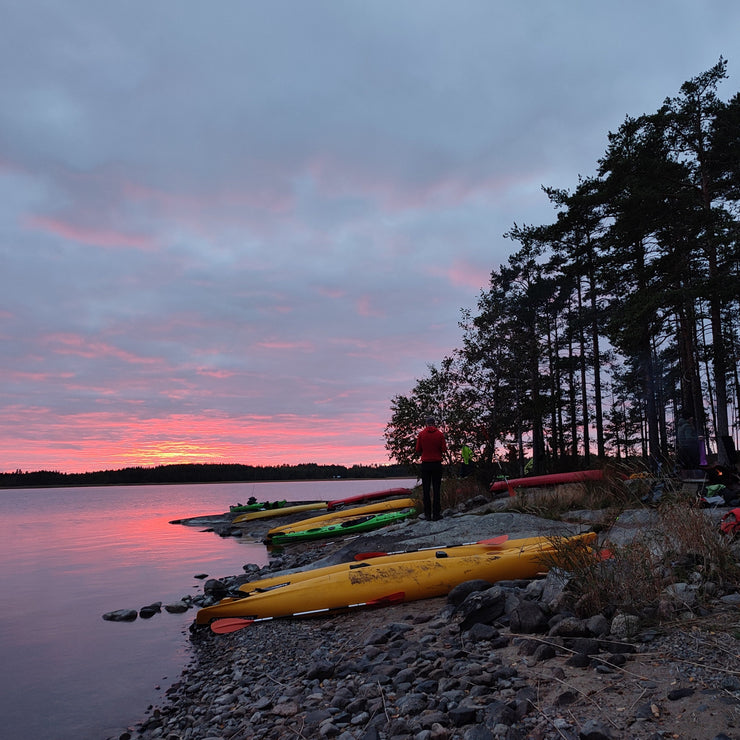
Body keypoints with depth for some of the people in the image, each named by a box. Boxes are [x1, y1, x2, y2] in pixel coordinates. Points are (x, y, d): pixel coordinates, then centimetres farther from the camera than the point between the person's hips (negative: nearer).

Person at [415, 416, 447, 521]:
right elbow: (444, 450, -5)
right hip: (437, 464, -1)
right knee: (436, 490, 2)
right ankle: (436, 514, 1)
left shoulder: (421, 434, -2)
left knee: (426, 489, 6)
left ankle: (427, 514, 6)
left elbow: (418, 451, -2)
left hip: (425, 464, 1)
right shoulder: (440, 434, -4)